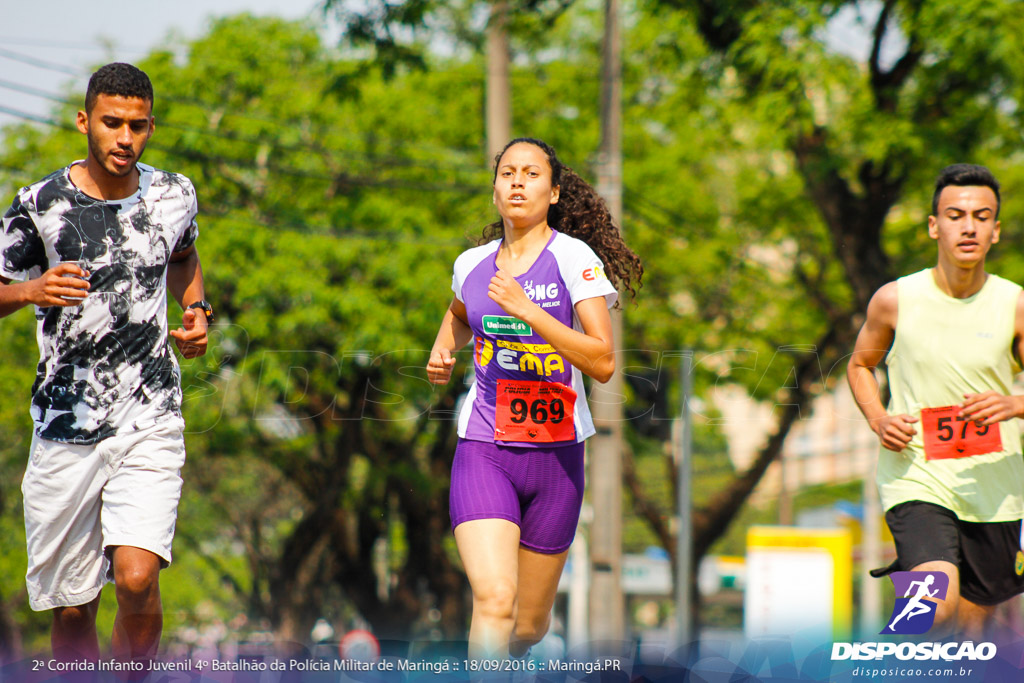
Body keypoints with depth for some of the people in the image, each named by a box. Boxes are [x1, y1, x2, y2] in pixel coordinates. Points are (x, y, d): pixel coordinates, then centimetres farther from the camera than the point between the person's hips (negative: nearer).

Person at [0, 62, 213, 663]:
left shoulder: (174, 196, 4)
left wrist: (196, 310, 8)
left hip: (150, 422, 1)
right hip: (65, 427, 0)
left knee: (138, 580, -19)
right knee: (71, 608, 4)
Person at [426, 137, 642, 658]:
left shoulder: (575, 258, -8)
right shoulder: (472, 264, 4)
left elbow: (602, 363, -19)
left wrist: (526, 309, -25)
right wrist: (442, 352, 9)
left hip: (556, 453, -1)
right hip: (483, 453, 1)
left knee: (529, 624, 12)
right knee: (494, 600, -22)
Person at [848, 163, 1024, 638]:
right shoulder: (895, 300, -3)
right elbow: (860, 365, 14)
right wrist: (879, 420, -4)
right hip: (916, 479, -2)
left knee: (970, 632, 11)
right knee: (938, 607, -25)